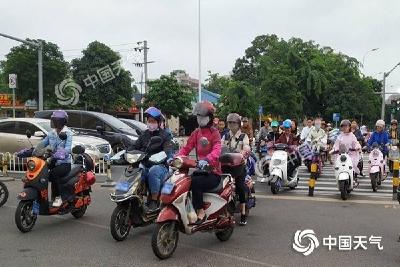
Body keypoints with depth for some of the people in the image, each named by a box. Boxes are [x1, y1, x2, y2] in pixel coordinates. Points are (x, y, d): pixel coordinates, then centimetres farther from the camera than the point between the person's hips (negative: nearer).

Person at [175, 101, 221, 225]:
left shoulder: (214, 133, -4)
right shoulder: (196, 133, 16)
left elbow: (216, 150, -22)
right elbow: (187, 147, 7)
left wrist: (206, 160, -42)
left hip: (213, 172, -6)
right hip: (200, 169, 6)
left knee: (195, 182, -32)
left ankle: (201, 213, -20)